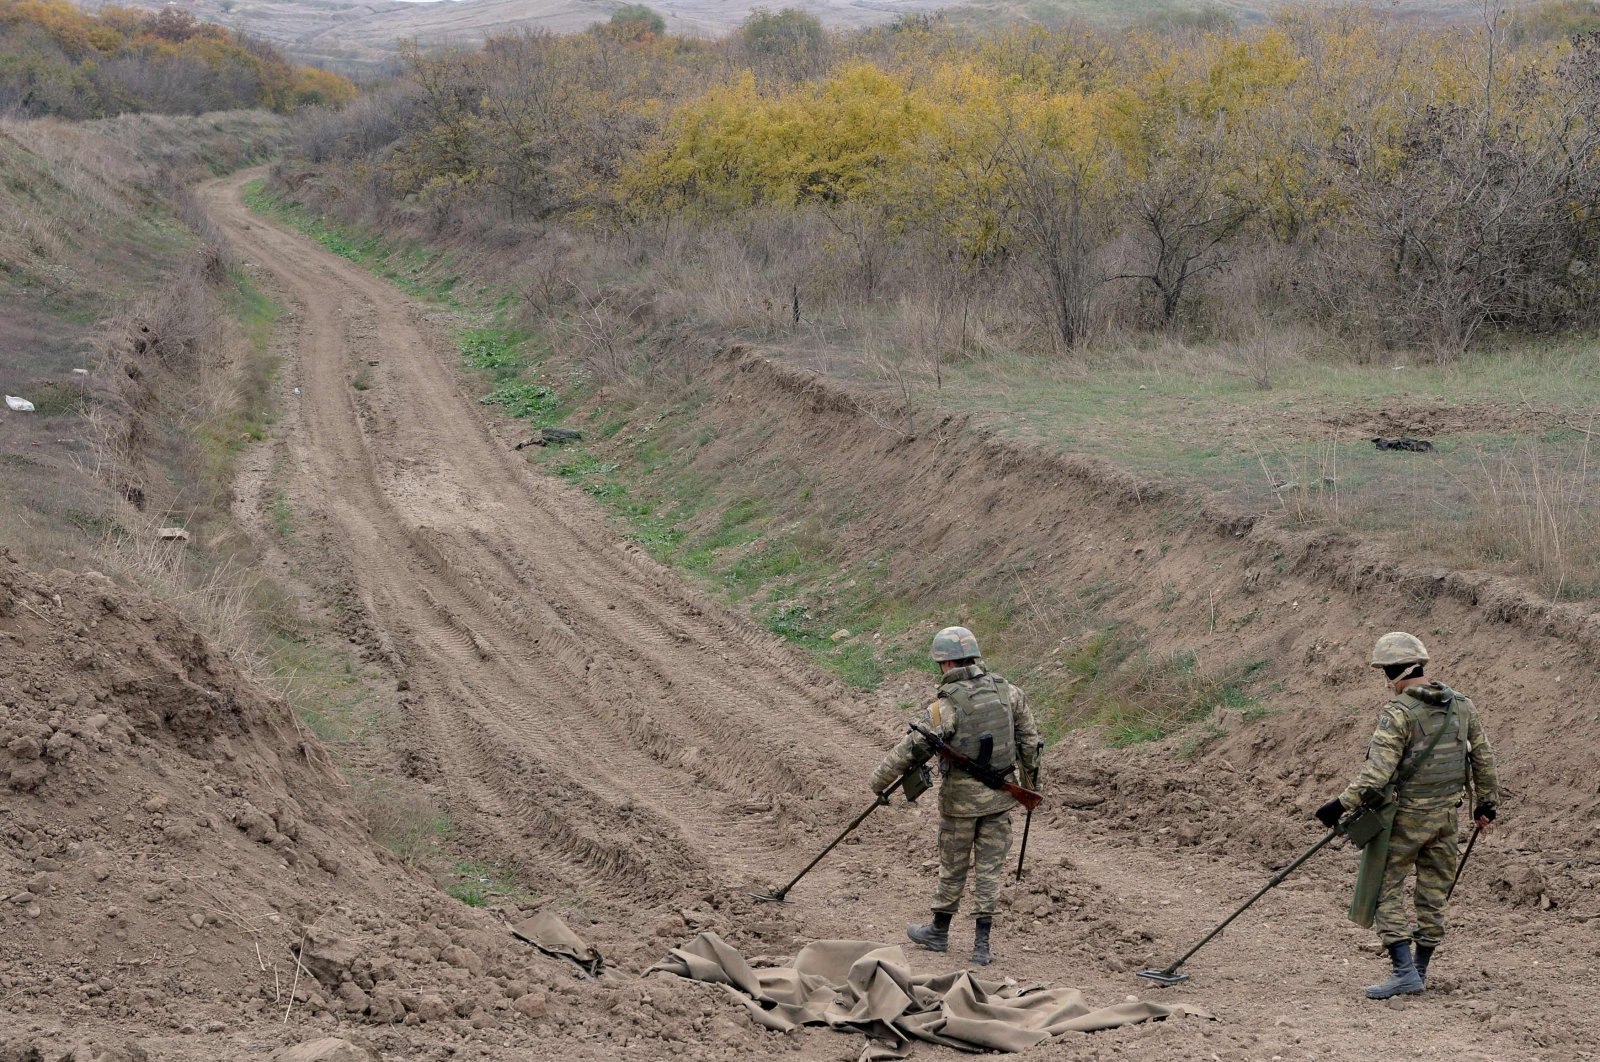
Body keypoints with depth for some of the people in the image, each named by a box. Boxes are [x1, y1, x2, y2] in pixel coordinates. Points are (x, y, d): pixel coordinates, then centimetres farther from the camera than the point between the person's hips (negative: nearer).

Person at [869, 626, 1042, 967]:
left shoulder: (947, 705, -17)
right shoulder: (1008, 692, -2)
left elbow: (912, 748, -17)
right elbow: (1029, 740, 7)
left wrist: (879, 780, -5)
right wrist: (1030, 783, 20)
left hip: (960, 797, -4)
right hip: (999, 796, 4)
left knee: (953, 866, 12)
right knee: (990, 867, 8)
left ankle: (939, 932, 29)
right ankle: (982, 945, 8)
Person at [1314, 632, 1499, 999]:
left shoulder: (1398, 712, -16)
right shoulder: (1462, 706, 6)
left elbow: (1377, 772, -23)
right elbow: (1484, 758, 14)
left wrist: (1342, 804, -20)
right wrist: (1487, 804, 25)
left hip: (1405, 816, -7)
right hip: (1446, 816, 7)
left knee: (1386, 890, 0)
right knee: (1433, 893, 14)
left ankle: (1404, 971, -9)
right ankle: (1419, 971, 24)